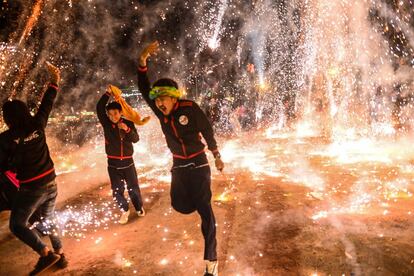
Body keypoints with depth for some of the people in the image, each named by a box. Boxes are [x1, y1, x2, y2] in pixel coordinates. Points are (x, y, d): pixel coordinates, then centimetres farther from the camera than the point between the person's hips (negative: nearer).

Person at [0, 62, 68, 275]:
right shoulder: (37, 126, -4)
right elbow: (47, 104, 8)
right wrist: (54, 81, 18)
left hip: (31, 188, -5)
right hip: (50, 183, 6)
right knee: (48, 219, 22)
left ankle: (46, 254, -3)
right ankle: (60, 254, 25)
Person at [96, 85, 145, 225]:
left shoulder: (128, 123, -5)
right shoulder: (106, 123, -5)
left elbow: (136, 139, -12)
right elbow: (99, 108, -18)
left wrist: (127, 130, -29)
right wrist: (107, 94, -27)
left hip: (127, 161, 0)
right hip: (113, 163, 0)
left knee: (133, 187, 11)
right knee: (117, 189, 5)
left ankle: (139, 207, 33)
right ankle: (124, 211, 25)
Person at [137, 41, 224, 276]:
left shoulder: (190, 108, -17)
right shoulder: (160, 110, -3)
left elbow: (207, 131, -7)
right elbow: (144, 87, -7)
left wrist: (217, 157, 0)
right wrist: (143, 60, -20)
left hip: (198, 163, -5)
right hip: (179, 165, 5)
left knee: (204, 209, -7)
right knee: (181, 206, 9)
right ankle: (194, 195, 46)